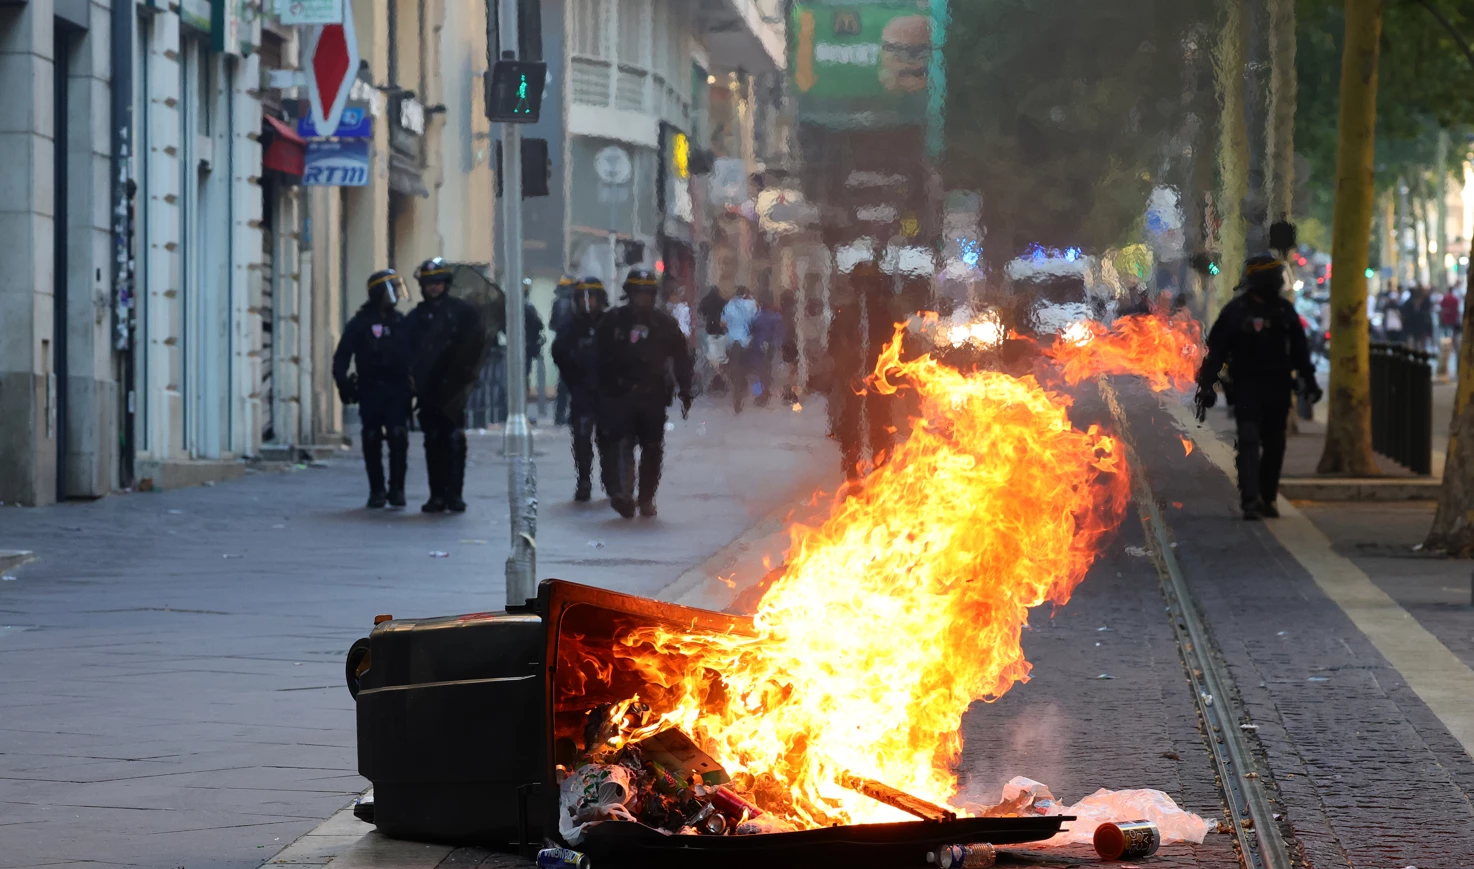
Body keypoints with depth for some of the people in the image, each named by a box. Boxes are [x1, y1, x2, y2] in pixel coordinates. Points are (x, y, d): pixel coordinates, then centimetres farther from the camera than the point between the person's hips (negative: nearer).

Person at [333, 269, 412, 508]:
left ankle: (397, 489, -4)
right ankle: (377, 490, 9)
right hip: (370, 389, -1)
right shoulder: (360, 323, 4)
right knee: (372, 440, 0)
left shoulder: (401, 322, 12)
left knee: (398, 438, -12)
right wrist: (343, 382, -12)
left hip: (397, 389, 1)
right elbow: (342, 355, 2)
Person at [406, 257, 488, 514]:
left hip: (453, 387, -3)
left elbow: (477, 343, 2)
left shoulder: (462, 311, 4)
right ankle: (437, 495, 7)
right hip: (427, 389, 3)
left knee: (454, 439, -8)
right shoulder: (416, 317, 13)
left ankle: (454, 493, -6)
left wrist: (467, 372, -6)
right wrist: (412, 377, -2)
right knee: (433, 442, 4)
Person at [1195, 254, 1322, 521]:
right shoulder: (1235, 311, -4)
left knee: (1274, 446, 6)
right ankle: (1250, 500, -19)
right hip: (1247, 387, -4)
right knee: (1249, 441, -14)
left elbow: (1299, 349, 19)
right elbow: (1215, 350, -4)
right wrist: (1206, 386, -9)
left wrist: (1308, 380, 17)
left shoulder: (1285, 310, 9)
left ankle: (1267, 499, 16)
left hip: (1278, 389, 4)